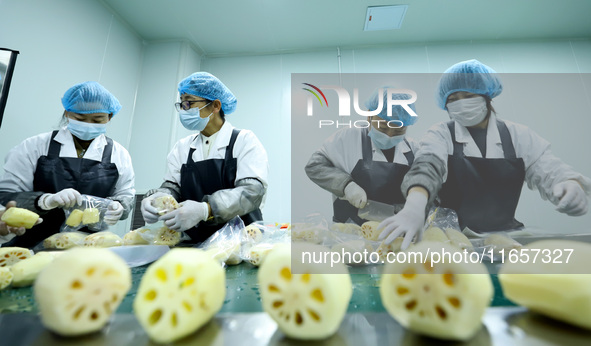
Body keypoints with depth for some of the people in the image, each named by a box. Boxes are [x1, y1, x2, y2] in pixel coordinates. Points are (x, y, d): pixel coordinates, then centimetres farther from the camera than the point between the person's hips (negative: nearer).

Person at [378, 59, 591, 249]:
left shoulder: (518, 135, 6)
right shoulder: (441, 135, -4)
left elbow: (550, 171, 0)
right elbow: (426, 167, -22)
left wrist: (572, 185, -25)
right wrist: (414, 205, -42)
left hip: (506, 233, 4)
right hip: (453, 233, -3)